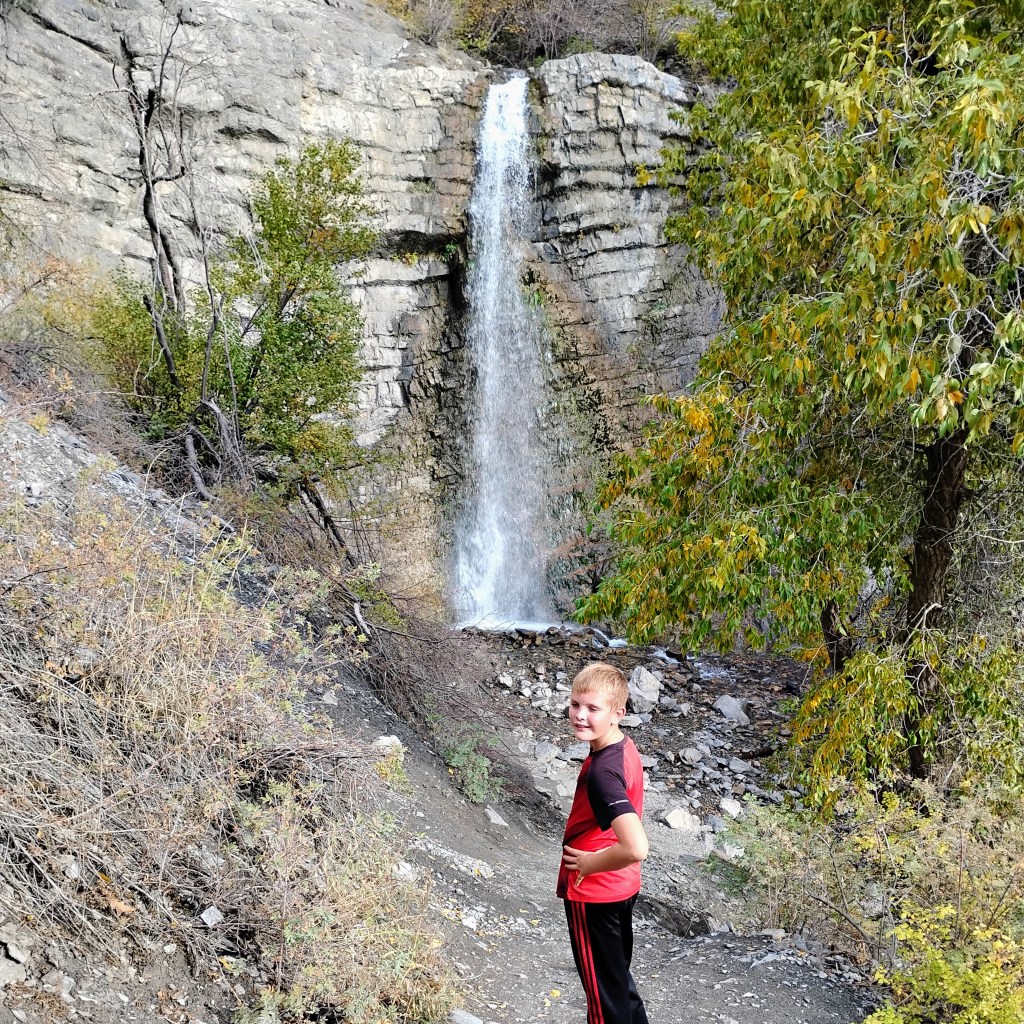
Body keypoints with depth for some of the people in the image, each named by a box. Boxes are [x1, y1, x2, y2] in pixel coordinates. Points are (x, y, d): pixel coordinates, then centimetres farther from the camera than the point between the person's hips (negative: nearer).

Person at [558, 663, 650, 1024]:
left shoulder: (602, 772, -30)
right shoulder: (625, 747, -2)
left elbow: (636, 848, -40)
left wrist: (590, 864, -23)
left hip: (593, 894, -9)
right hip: (622, 888, 9)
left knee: (603, 991, 10)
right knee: (618, 974, 25)